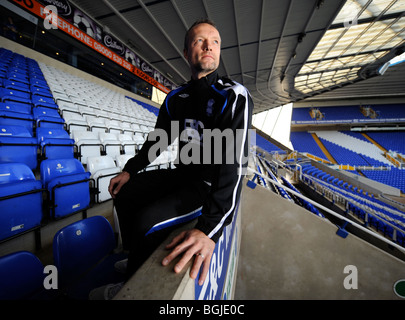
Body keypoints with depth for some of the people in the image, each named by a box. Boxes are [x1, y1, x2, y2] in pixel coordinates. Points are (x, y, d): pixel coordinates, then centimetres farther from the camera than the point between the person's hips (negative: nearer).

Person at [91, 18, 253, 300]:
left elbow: (235, 161, -28)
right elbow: (159, 139, 15)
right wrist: (131, 170, 7)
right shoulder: (176, 97, 7)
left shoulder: (233, 96, -16)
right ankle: (135, 259, 24)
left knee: (147, 221, -23)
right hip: (182, 174, 7)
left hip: (212, 185, -6)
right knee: (124, 193, 5)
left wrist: (210, 227, -37)